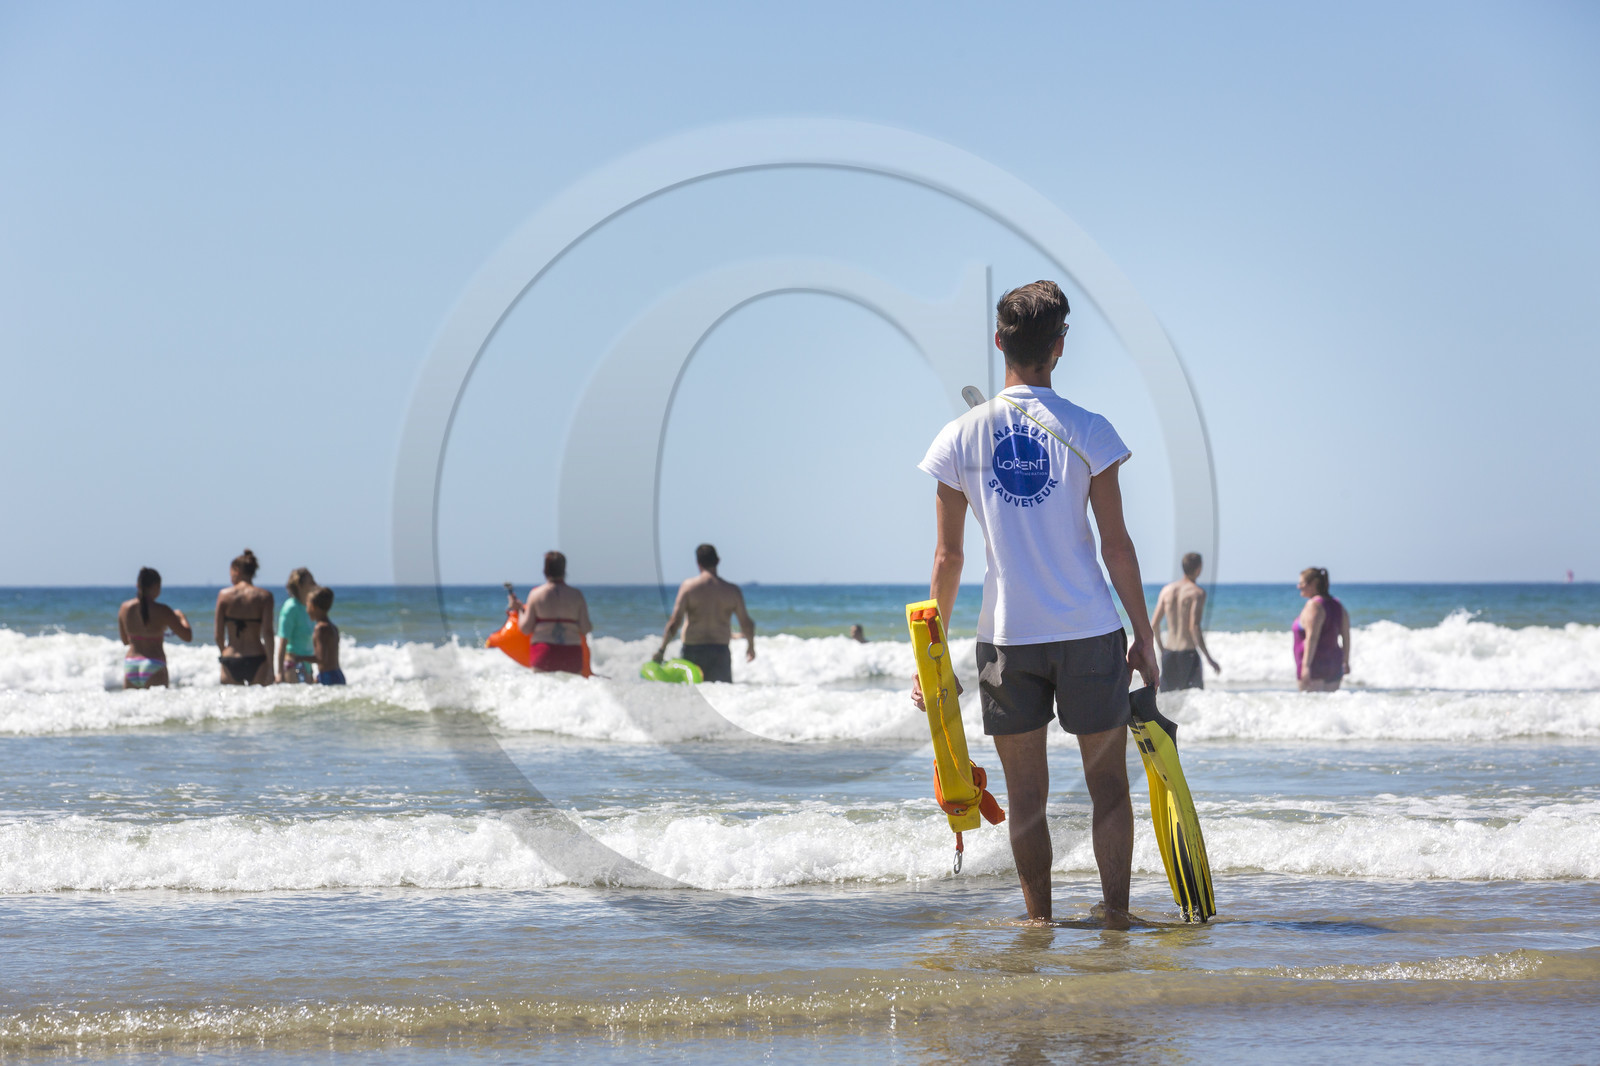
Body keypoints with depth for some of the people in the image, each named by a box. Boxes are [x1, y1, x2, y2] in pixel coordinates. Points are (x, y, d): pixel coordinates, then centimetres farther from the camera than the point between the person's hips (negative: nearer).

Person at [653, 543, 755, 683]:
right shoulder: (732, 590, 3)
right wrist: (751, 646, 26)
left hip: (692, 650, -1)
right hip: (720, 650, 1)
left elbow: (674, 622, -7)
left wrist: (661, 650, -2)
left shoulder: (688, 586, -3)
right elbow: (746, 624, 7)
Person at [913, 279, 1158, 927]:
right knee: (1108, 783, 8)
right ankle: (1115, 911, 5)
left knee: (1026, 793, 9)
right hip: (1089, 631, -1)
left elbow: (948, 555, 1)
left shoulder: (961, 438, -2)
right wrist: (1144, 637, 3)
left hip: (1006, 636, 1)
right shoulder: (1087, 433, -6)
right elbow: (1116, 545, -5)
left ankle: (1039, 920, 9)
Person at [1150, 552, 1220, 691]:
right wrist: (1209, 658, -16)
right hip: (1188, 653, -6)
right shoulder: (1197, 592, -9)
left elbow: (1154, 624, 8)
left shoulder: (1167, 590, 8)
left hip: (1168, 653, 6)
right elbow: (1194, 627, -18)